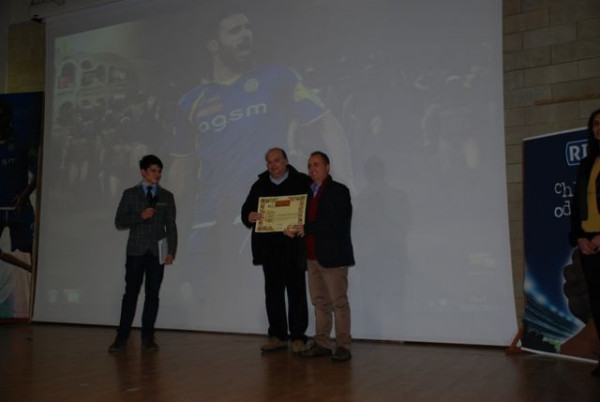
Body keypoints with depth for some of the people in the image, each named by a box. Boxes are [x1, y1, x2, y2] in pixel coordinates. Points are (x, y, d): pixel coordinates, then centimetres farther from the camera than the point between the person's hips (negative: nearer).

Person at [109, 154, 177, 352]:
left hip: (158, 251, 1)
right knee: (131, 293, -2)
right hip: (136, 250, -1)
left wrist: (171, 251, -2)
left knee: (152, 294, 3)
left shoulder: (167, 196, 8)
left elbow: (171, 226, 6)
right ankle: (122, 337, 3)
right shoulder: (130, 194, 6)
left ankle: (148, 337, 10)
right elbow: (119, 222, 1)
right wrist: (140, 216, -14)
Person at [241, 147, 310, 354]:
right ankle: (277, 336, 20)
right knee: (273, 292, 10)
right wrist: (249, 216, -13)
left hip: (293, 246, -4)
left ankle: (298, 337, 11)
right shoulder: (259, 185, 12)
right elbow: (246, 209, 9)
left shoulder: (302, 182, -1)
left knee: (296, 292, 2)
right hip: (269, 248, 4)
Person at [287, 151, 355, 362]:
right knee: (319, 302, 10)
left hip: (333, 257, -7)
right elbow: (307, 220, 17)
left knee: (338, 302, -3)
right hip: (312, 257, 7)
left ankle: (343, 347, 3)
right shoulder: (308, 192, 17)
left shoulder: (339, 191, -4)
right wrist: (294, 229, -3)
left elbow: (334, 222, -16)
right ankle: (321, 344, 17)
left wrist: (306, 228, -16)